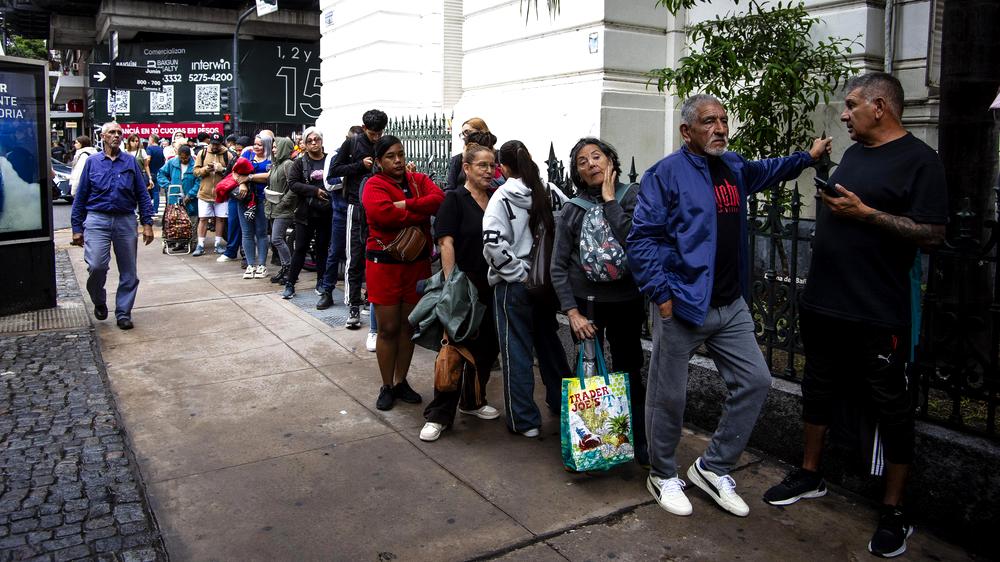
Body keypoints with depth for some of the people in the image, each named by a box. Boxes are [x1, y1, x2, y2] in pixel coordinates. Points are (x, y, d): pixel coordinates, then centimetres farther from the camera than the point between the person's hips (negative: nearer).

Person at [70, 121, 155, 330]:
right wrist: (77, 228, 5)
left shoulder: (131, 162, 9)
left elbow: (143, 195, 8)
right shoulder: (92, 162, 7)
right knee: (96, 266, -15)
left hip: (126, 221, 1)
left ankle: (123, 313, 17)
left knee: (128, 272, 4)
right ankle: (99, 302, 13)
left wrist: (147, 224, 1)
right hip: (98, 220, -1)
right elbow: (80, 197, 8)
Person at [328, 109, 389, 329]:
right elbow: (334, 171, -1)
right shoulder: (352, 143, 1)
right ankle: (353, 307, 3)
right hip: (357, 206, -2)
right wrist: (360, 165, -11)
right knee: (355, 259, -2)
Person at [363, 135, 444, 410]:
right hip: (384, 264, -4)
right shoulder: (374, 185, -6)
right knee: (388, 328, 2)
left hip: (418, 262, 4)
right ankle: (387, 386, 17)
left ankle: (401, 382, 26)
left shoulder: (419, 180, 8)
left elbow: (439, 199, -12)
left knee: (409, 325, 12)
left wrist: (406, 205, -21)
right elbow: (384, 214, -26)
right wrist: (423, 212, -16)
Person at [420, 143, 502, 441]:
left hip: (493, 288, 6)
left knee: (487, 348, 14)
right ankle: (438, 415, 8)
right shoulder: (455, 200, -6)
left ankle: (473, 401, 34)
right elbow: (446, 242, -13)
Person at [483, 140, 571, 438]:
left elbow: (493, 242, -24)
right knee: (549, 341, 21)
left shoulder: (502, 197, -12)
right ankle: (562, 403, 34)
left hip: (514, 285, -5)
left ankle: (524, 420, 11)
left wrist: (518, 270, -13)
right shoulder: (551, 193, 0)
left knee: (517, 350, 4)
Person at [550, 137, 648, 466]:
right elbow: (558, 267, 0)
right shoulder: (573, 210, 1)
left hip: (626, 301, -1)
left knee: (629, 374, 7)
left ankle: (641, 447, 19)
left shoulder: (632, 196, -3)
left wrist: (609, 198, -13)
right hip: (586, 303, 1)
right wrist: (572, 312, -8)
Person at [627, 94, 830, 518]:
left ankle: (713, 468, 23)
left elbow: (766, 171, 38)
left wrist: (807, 157, 29)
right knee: (668, 395, 4)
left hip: (730, 305, 7)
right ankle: (663, 475, 26)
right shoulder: (666, 173, -11)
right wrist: (660, 292, -18)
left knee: (754, 381, 9)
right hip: (681, 306, -7)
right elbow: (642, 239, -14)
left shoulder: (735, 167, 13)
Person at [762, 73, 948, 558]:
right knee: (818, 390, 17)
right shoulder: (853, 154, 13)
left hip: (878, 315, -8)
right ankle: (809, 475, 34)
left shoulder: (919, 160, -10)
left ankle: (893, 513, 16)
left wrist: (865, 213, -21)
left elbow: (932, 235, -18)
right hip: (824, 303, 8)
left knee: (892, 408, 4)